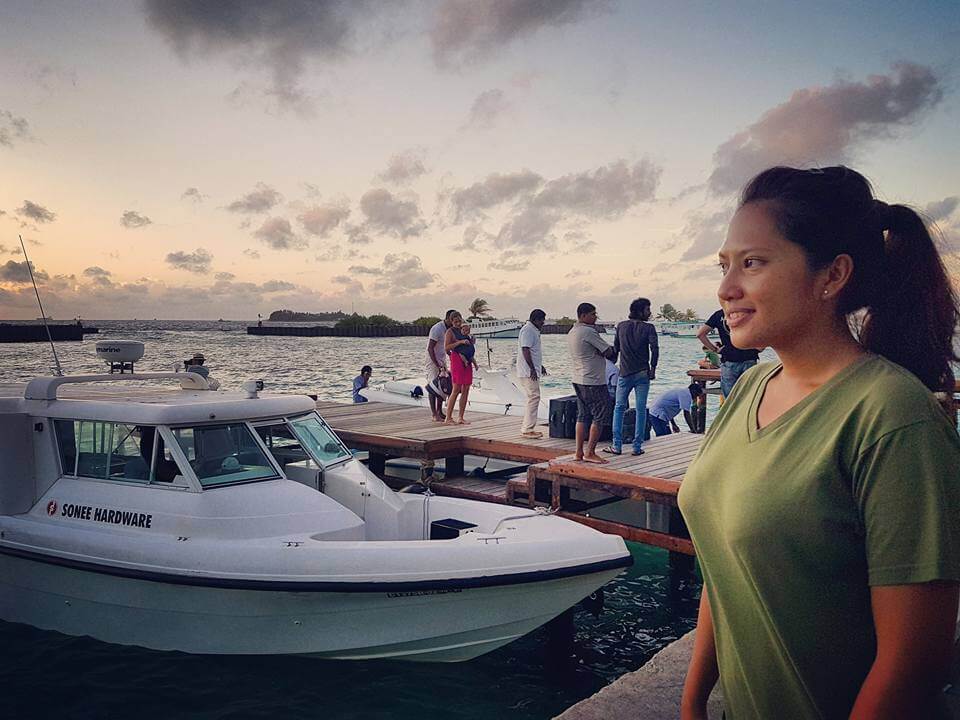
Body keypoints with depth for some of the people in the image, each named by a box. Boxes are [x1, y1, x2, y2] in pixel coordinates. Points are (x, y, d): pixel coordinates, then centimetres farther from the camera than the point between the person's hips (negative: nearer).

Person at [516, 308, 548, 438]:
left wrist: (540, 366, 31)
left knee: (532, 399, 12)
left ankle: (526, 428, 17)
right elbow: (525, 350, -21)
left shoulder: (533, 330, 20)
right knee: (534, 398, -11)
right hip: (528, 372, -11)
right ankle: (527, 430, -10)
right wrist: (532, 369, -24)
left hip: (532, 372, 11)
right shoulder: (528, 330, -13)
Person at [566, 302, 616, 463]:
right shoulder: (588, 332, -17)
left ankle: (579, 452, 13)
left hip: (578, 380, 9)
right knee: (600, 417, -2)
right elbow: (608, 352, -12)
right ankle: (590, 453, 0)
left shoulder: (571, 332, 13)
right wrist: (611, 351, 9)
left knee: (583, 416, 12)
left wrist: (604, 352, 0)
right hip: (593, 381, -9)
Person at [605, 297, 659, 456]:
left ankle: (617, 445, 5)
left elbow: (615, 348, 14)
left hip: (625, 373, 2)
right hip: (643, 374, -2)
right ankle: (637, 447, 4)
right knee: (641, 410, 4)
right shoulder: (648, 328, -4)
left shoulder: (621, 326, 6)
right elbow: (655, 348, -16)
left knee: (619, 408, 10)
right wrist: (653, 368, -8)